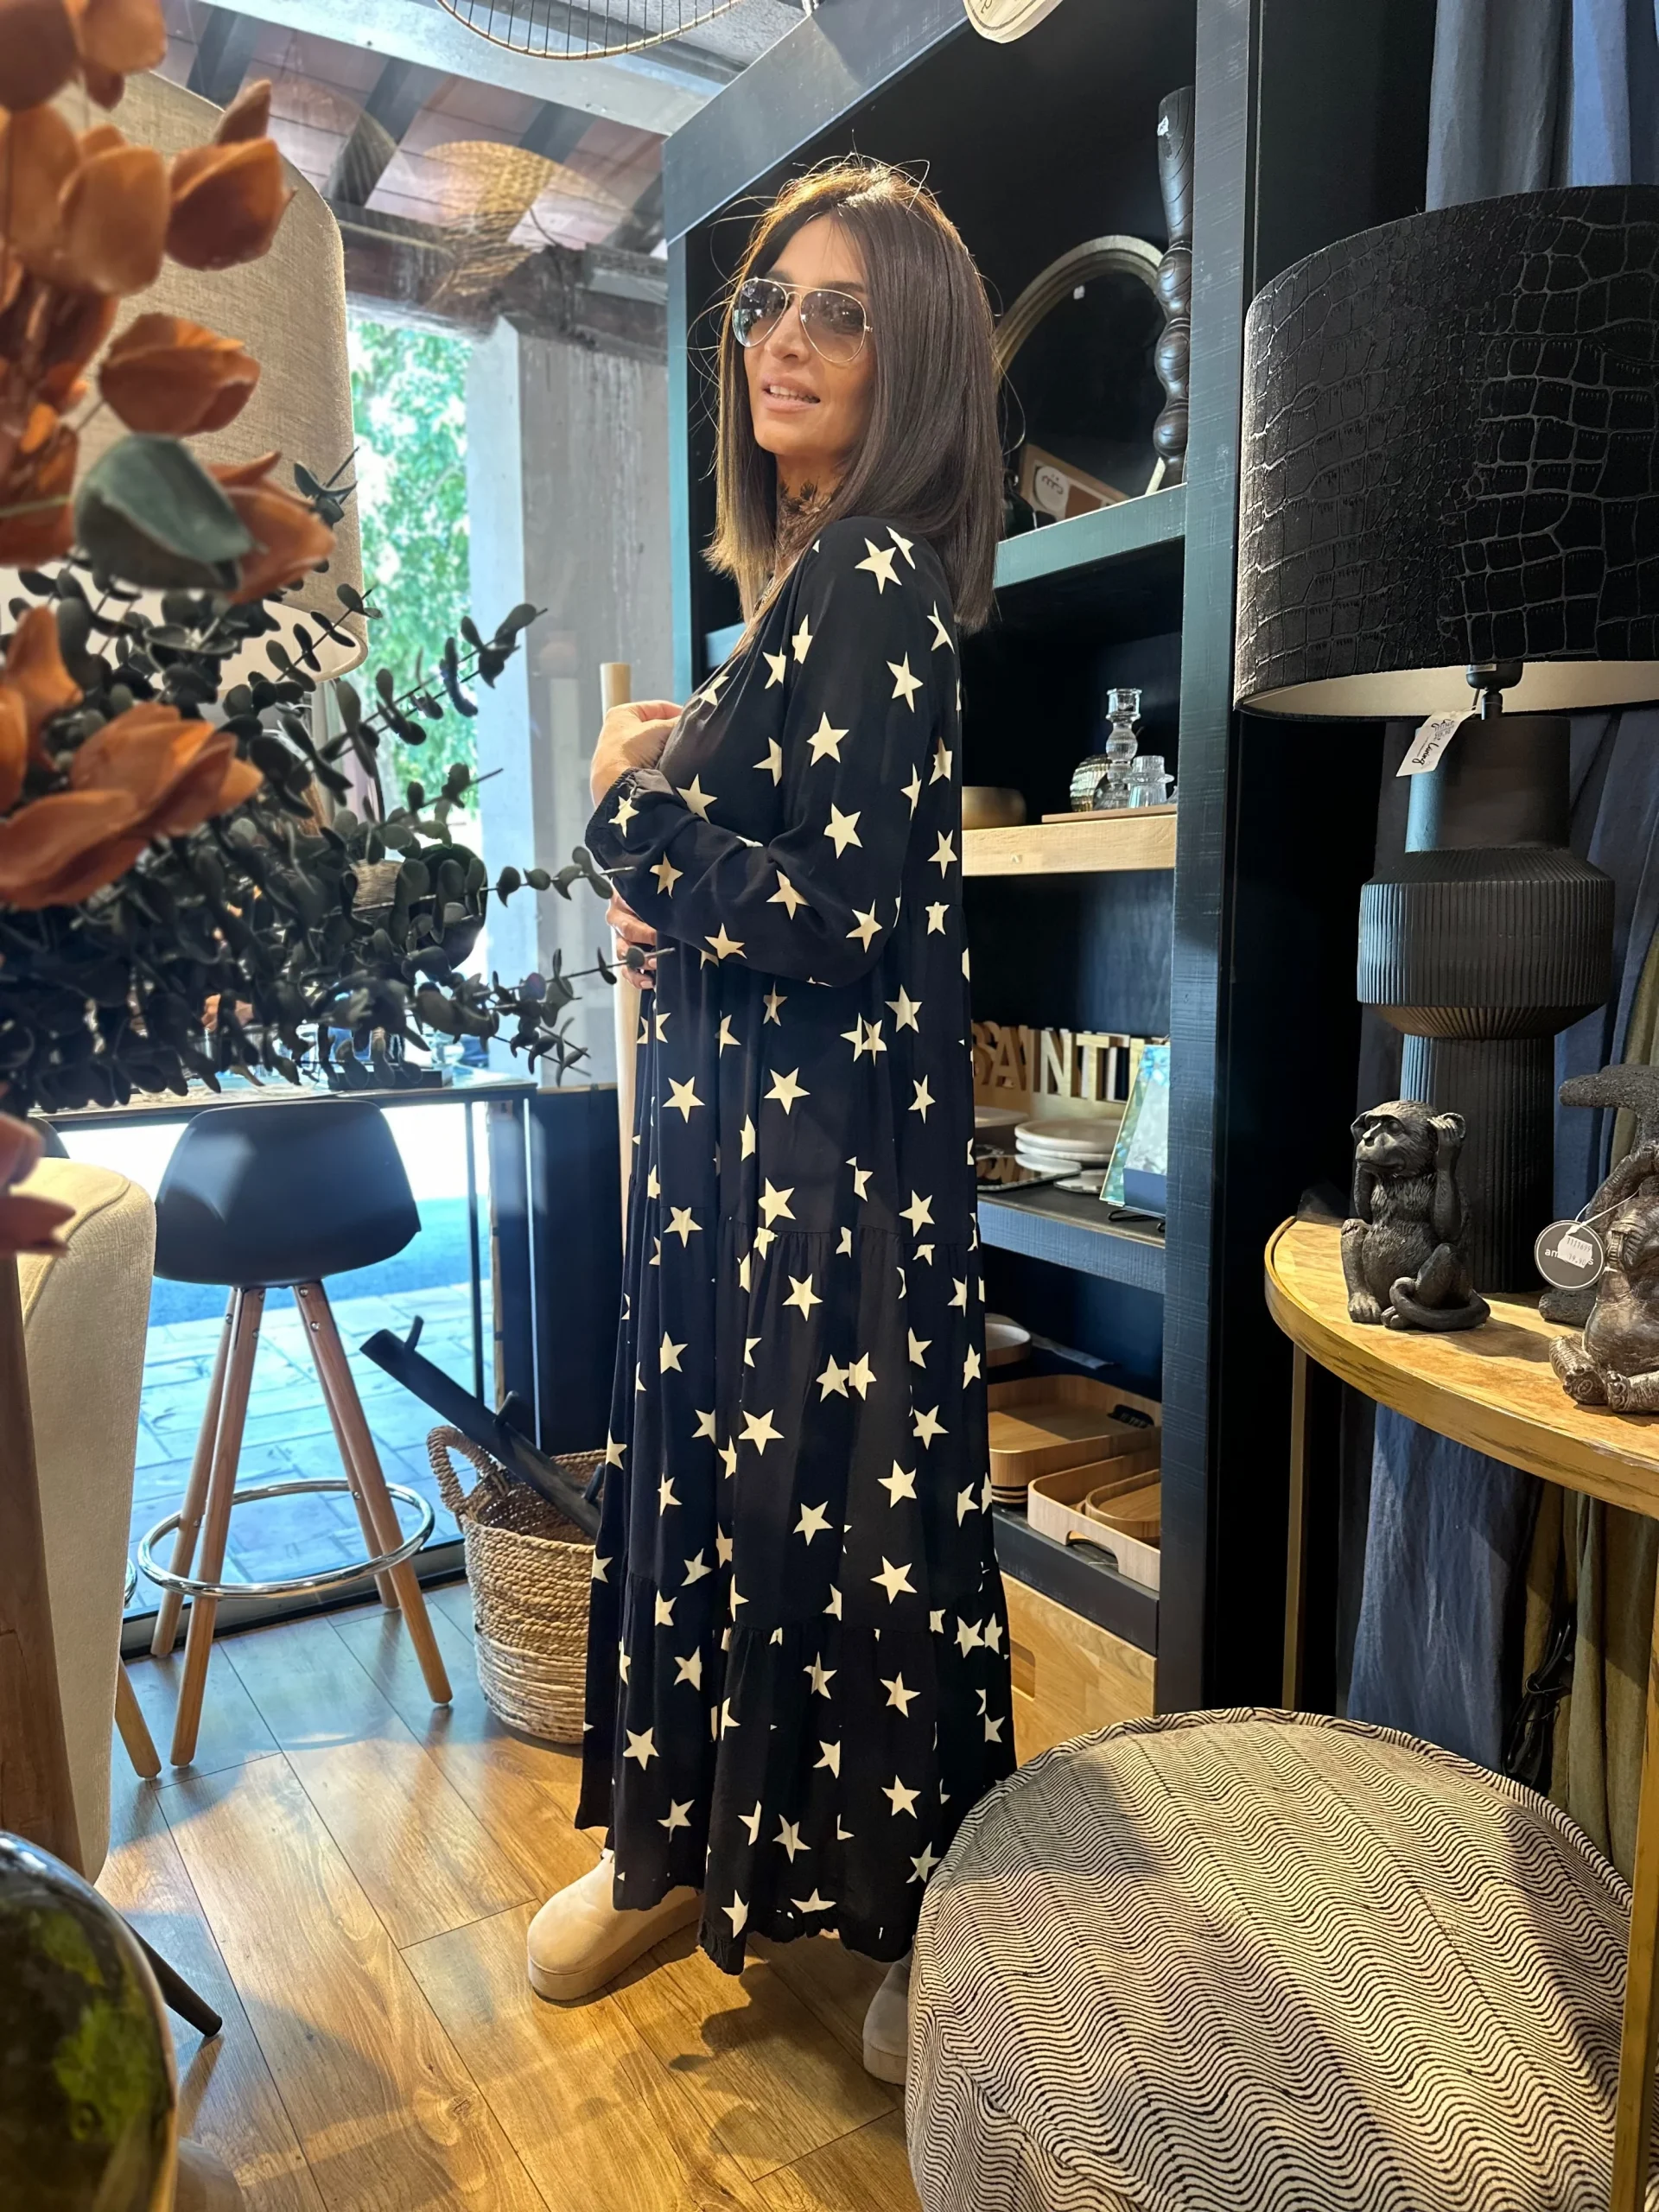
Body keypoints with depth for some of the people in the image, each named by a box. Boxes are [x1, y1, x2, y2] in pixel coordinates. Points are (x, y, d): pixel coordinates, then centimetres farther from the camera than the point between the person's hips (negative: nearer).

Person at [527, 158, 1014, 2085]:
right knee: (702, 1463, 17)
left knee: (835, 1504, 3)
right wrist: (664, 899, 0)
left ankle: (907, 1904, 28)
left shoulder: (876, 581, -14)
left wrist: (628, 809, -9)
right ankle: (686, 1840, 39)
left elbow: (833, 914, -21)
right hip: (736, 1117, 9)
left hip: (833, 1143, -9)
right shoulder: (803, 574, 15)